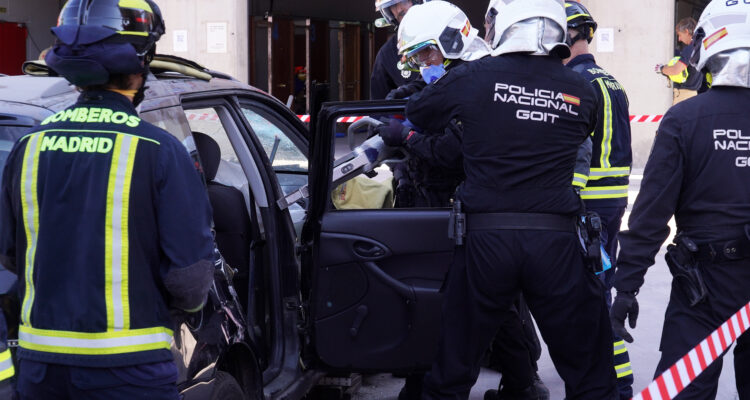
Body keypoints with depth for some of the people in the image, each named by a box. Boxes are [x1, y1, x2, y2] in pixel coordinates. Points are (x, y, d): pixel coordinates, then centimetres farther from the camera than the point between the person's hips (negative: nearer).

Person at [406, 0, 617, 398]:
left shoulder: (473, 78, -5)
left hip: (486, 241, 0)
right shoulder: (582, 91, -1)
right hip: (556, 244, 1)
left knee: (453, 368, 15)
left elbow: (416, 113, 9)